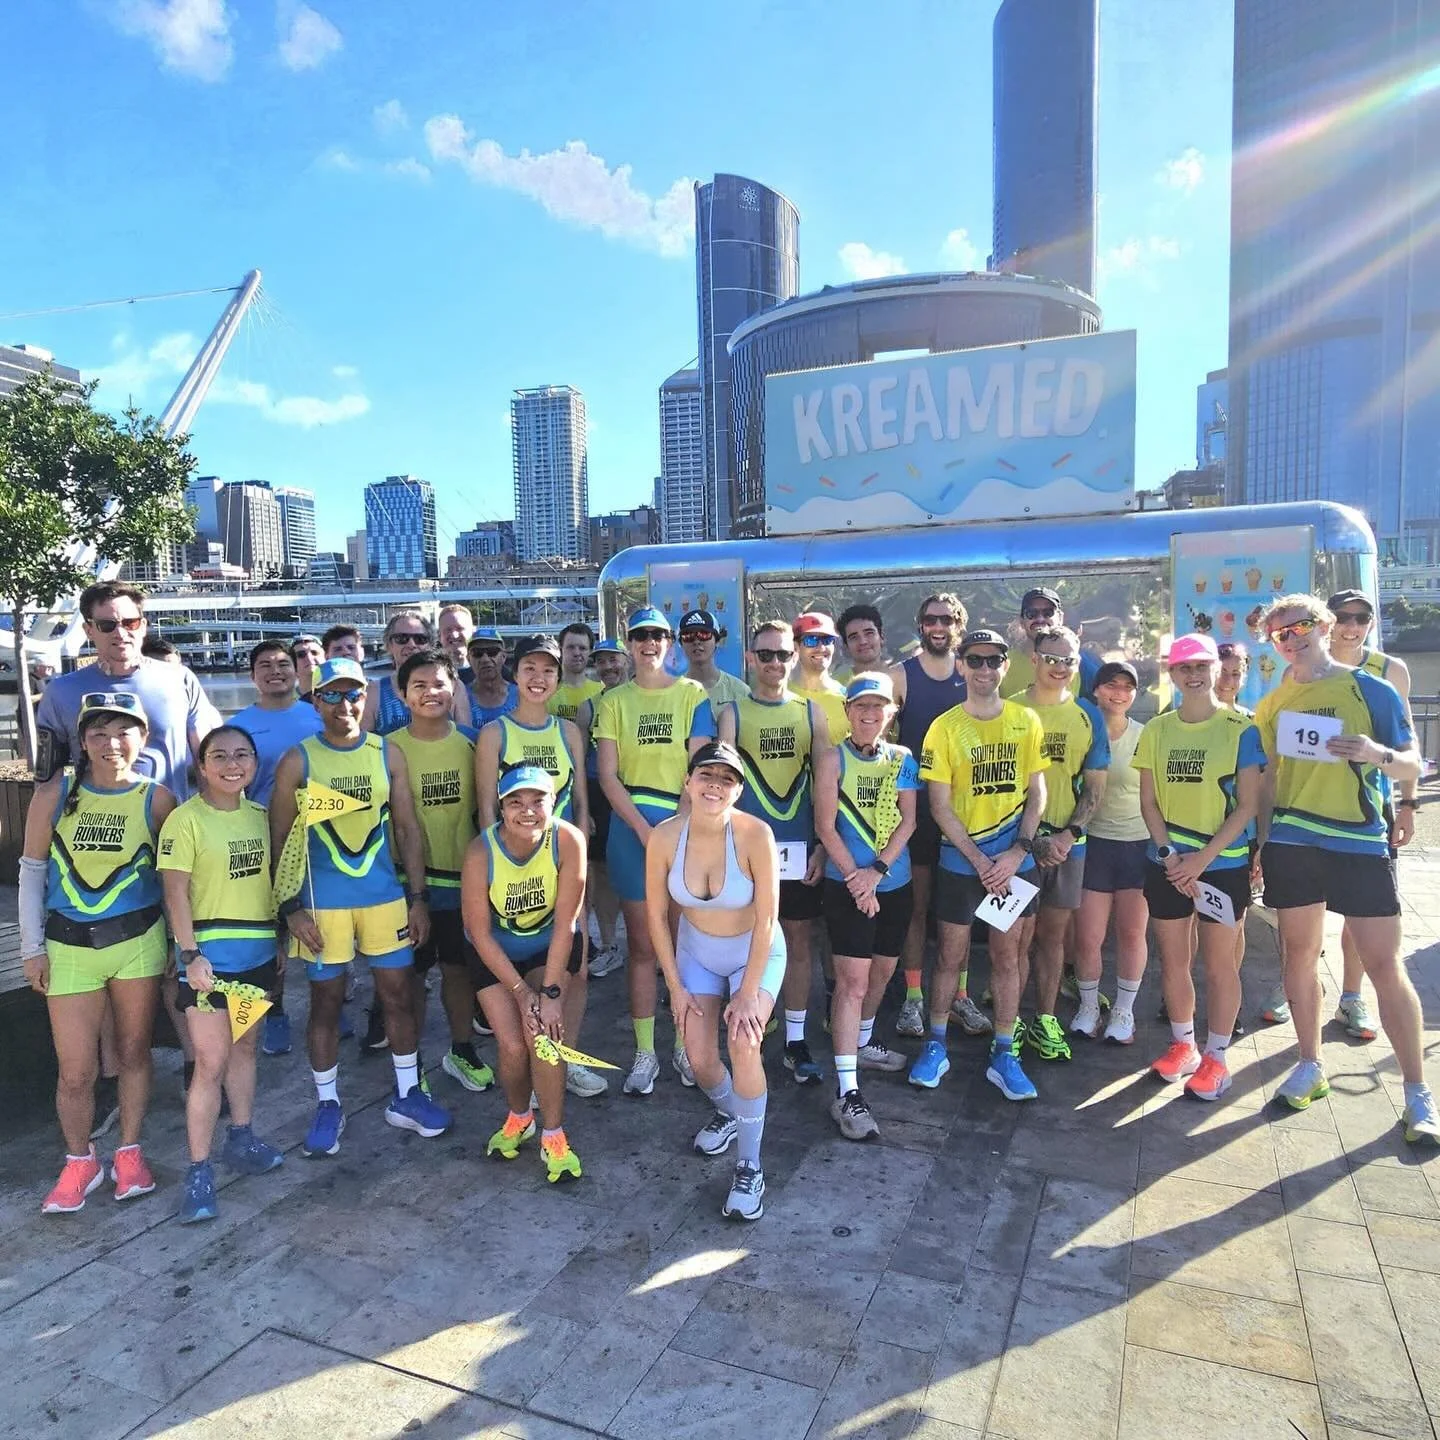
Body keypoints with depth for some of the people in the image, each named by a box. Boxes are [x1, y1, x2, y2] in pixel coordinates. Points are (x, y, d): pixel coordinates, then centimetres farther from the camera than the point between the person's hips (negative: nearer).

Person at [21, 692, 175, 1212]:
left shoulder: (156, 798, -7)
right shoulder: (53, 794, -6)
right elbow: (31, 870, 2)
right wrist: (32, 946, 0)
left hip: (139, 941, 0)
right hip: (69, 946, 0)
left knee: (134, 1052, 12)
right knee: (76, 1071, 5)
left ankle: (129, 1152, 31)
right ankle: (80, 1162, 29)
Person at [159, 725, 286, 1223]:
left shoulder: (259, 815, 7)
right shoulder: (185, 819, -11)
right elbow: (175, 891, -14)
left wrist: (280, 941, 12)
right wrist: (191, 954, -19)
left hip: (258, 951, 6)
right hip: (212, 955, -6)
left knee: (244, 1047, 18)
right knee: (211, 1063, -4)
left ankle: (241, 1139, 33)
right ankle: (198, 1171, 8)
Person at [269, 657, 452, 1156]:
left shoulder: (388, 754, 2)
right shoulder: (297, 761, -5)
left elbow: (408, 828, 4)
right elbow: (280, 840, -3)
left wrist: (418, 896, 1)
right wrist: (292, 908, -8)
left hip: (385, 895, 2)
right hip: (322, 902, -2)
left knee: (398, 994, 9)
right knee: (326, 1002, 9)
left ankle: (406, 1095, 26)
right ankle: (327, 1105, 27)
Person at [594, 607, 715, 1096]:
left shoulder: (692, 694, 3)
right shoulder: (613, 701, 6)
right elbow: (607, 775, 0)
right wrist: (645, 831, -11)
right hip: (632, 828, 1)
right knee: (642, 946, 6)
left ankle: (685, 1045, 19)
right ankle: (644, 1052, 15)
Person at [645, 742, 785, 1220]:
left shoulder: (755, 835, -29)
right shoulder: (664, 837, -22)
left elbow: (766, 921, -22)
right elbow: (656, 916, -9)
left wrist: (749, 993, -19)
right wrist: (675, 987, -6)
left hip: (756, 953, -3)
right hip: (696, 952, 3)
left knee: (744, 1043, -23)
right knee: (700, 1060, -1)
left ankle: (749, 1168, -3)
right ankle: (727, 1112, 37)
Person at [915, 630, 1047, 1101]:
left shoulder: (1027, 721, 1)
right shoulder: (945, 727, -5)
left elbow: (1036, 793, 2)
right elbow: (939, 805, -6)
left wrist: (1017, 852, -9)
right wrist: (978, 859, -12)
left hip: (1014, 860, 2)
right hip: (960, 861, -2)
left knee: (1006, 955, 10)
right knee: (951, 955, 8)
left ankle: (1003, 1055, 21)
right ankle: (936, 1045, 24)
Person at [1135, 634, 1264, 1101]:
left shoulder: (1240, 728, -6)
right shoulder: (1156, 730, 4)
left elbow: (1247, 804, -8)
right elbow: (1149, 801, 4)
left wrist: (1203, 858, -15)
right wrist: (1171, 855, -8)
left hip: (1223, 863, -3)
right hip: (1168, 863, 3)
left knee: (1219, 963, 6)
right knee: (1172, 960, 12)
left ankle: (1215, 1058, 21)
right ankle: (1182, 1045, 30)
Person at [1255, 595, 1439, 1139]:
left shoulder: (1371, 690, 0)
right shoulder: (1271, 705, 9)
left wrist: (1378, 754, -21)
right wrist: (1261, 842, 13)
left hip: (1361, 845, -3)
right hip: (1291, 846, 3)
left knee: (1385, 966, -2)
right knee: (1299, 955, 9)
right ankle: (1310, 1066, 24)